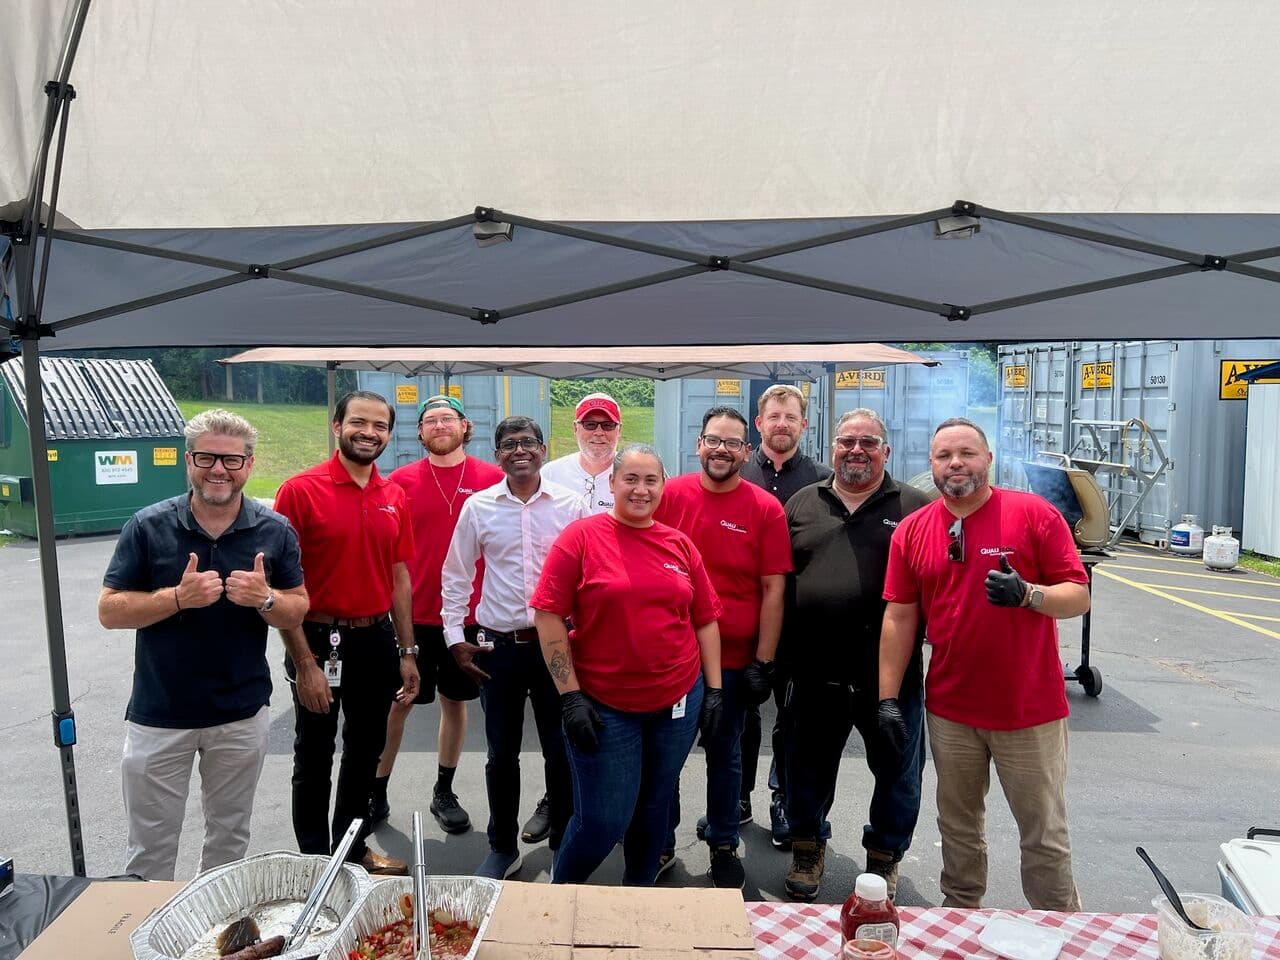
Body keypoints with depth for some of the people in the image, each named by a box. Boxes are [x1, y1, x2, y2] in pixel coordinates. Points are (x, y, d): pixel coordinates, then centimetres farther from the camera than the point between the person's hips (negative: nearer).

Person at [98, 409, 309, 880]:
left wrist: (265, 597, -21)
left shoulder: (275, 531, -4)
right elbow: (109, 611, -6)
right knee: (149, 849, 10)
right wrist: (179, 597, -22)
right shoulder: (148, 526, -8)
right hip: (159, 713, -1)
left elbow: (298, 611, 1)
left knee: (229, 836, 19)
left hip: (242, 713, 2)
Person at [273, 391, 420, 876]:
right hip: (319, 640, -5)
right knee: (314, 756, 11)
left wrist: (407, 652, 8)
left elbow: (399, 576, 9)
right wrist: (304, 662, -16)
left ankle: (353, 846, 38)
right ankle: (316, 858, 30)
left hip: (377, 641, 5)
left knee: (367, 750, 19)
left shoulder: (394, 497, 4)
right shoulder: (300, 490, -12)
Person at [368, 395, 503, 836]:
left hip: (469, 613, 1)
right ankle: (376, 792, 25)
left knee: (456, 701, 14)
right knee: (397, 702, 8)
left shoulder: (492, 479, -2)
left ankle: (444, 792, 30)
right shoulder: (401, 480, -2)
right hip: (412, 613, -1)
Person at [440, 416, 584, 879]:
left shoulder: (570, 505, -2)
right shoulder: (478, 506, 1)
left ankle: (563, 842, 28)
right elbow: (456, 576, 7)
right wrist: (454, 636, 3)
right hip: (498, 646, 1)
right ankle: (503, 847, 30)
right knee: (502, 753, 12)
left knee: (561, 750, 8)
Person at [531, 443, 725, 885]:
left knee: (655, 809, 16)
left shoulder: (680, 545, 5)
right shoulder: (581, 536, -7)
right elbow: (548, 615, -10)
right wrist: (570, 695, -13)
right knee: (603, 821, 1)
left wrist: (714, 689, 6)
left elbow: (706, 620, 10)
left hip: (678, 701, 4)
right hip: (603, 706, -4)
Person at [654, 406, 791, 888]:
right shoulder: (668, 495, -3)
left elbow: (773, 589, -4)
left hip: (733, 659, -1)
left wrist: (763, 661, -7)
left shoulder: (766, 509, -6)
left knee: (725, 756, 15)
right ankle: (661, 843, 36)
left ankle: (723, 846, 35)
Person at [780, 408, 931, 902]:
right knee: (808, 767, 16)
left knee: (897, 770, 14)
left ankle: (885, 857, 37)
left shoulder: (917, 507, 1)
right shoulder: (802, 504, 8)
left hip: (890, 671, -1)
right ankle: (807, 848, 39)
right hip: (815, 671, 2)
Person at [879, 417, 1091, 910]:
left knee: (1044, 833, 8)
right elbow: (899, 618, 2)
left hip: (1030, 710, -3)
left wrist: (1028, 594, -27)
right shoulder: (911, 530, 1)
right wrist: (888, 697, -1)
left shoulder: (1035, 514, -6)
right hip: (949, 710, 3)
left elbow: (1079, 596, -6)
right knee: (957, 827, 18)